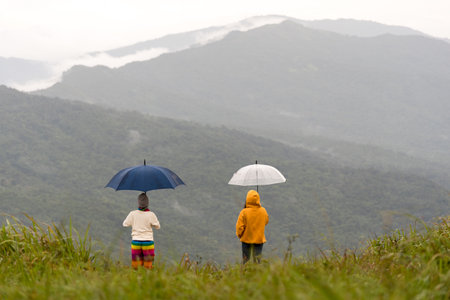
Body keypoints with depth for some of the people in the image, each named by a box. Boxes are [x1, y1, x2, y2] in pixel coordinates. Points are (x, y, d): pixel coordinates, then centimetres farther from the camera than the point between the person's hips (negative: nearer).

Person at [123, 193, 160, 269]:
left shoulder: (133, 214, -6)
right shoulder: (151, 215, -10)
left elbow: (125, 224, 8)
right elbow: (157, 226, 3)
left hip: (136, 242, 2)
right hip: (148, 242, -2)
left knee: (136, 266, 5)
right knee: (148, 267, 2)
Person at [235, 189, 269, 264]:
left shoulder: (244, 212, -19)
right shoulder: (263, 211, -11)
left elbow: (239, 226, -14)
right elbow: (266, 222, 7)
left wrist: (239, 235, 4)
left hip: (246, 239, -1)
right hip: (259, 239, 1)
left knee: (245, 259, 13)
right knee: (257, 260, 10)